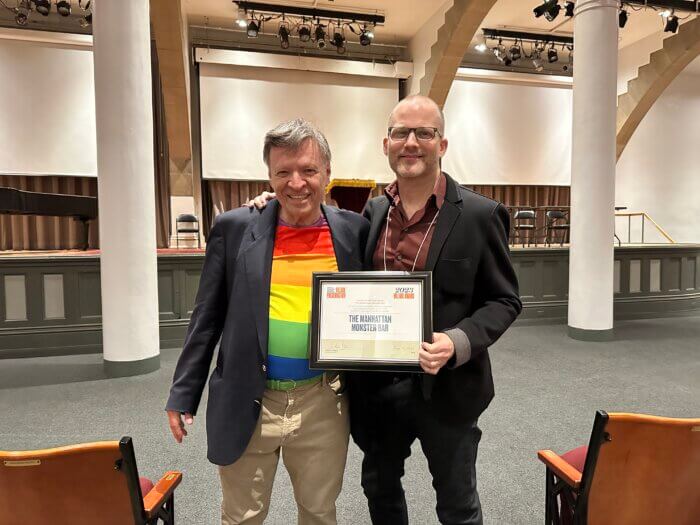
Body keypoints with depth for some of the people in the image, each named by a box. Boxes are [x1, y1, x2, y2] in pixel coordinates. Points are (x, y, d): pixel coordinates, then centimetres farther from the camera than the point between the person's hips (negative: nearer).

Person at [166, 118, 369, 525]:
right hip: (248, 405, 0)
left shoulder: (354, 230, -1)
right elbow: (207, 318, 0)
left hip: (324, 404, 1)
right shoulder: (235, 228, -5)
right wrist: (183, 395, 2)